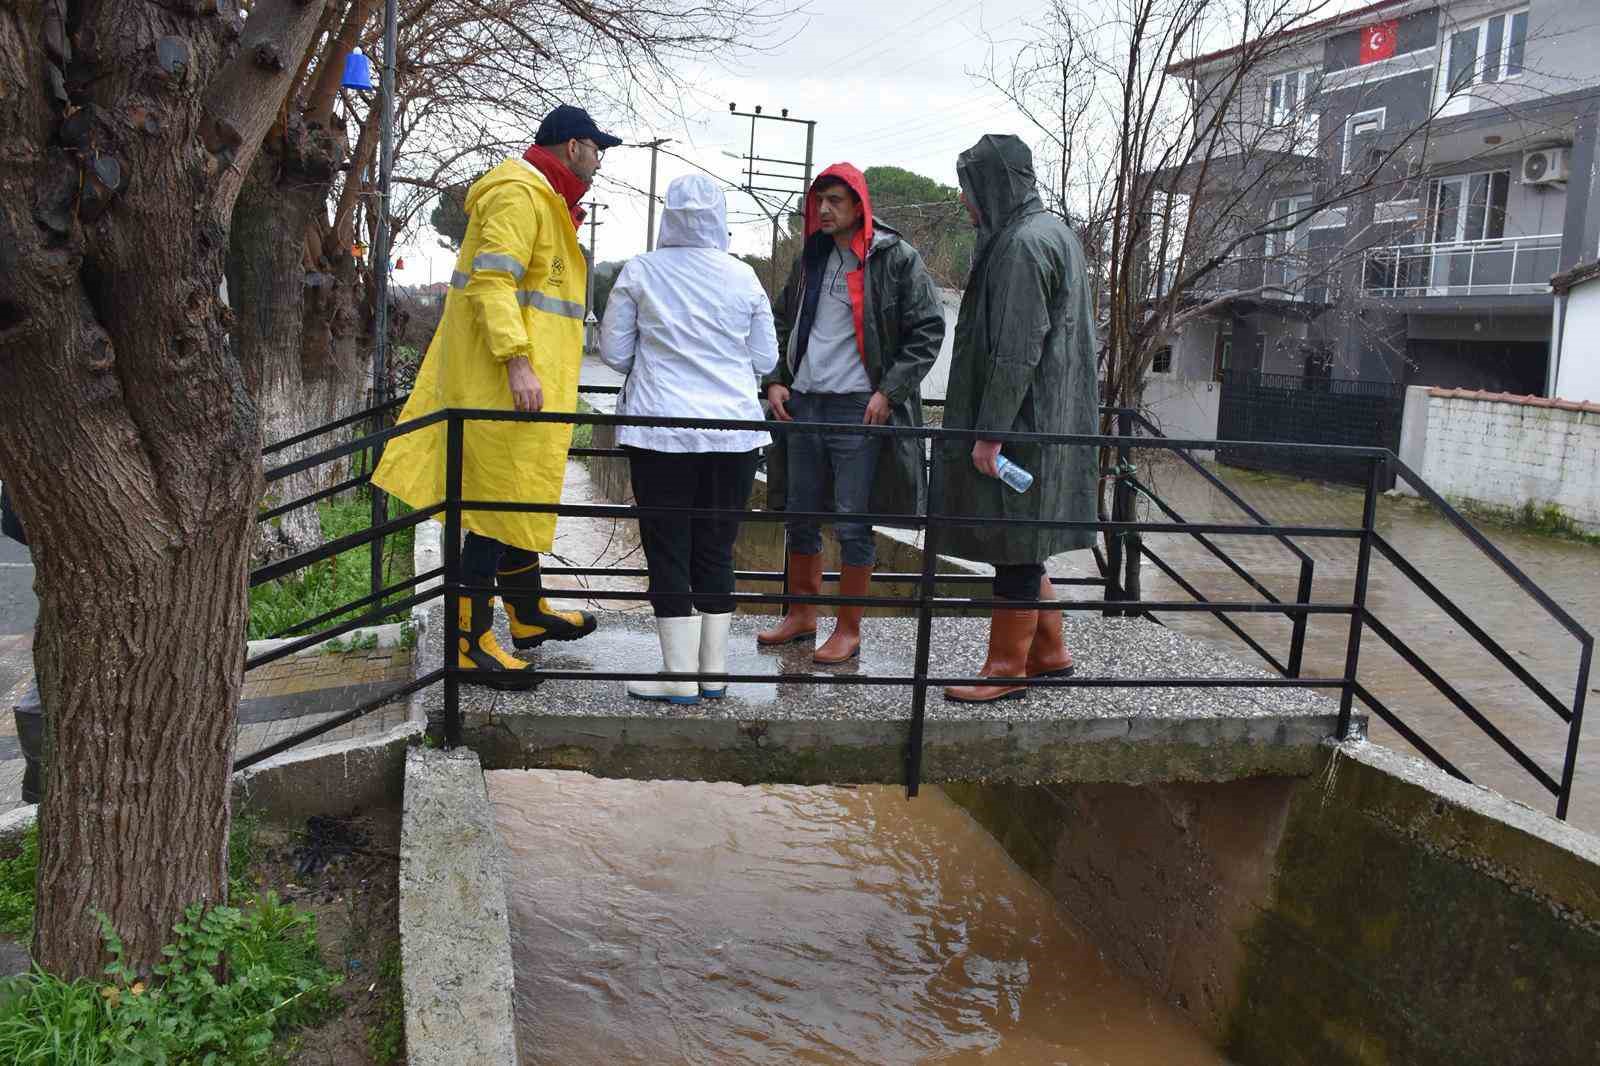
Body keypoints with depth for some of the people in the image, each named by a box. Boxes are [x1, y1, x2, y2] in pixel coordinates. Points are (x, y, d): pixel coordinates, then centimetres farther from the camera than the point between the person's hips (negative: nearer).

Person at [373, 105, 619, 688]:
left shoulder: (541, 198, 22)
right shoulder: (519, 194, -12)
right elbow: (493, 280, -23)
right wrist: (518, 361, -30)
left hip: (522, 376, 11)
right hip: (503, 377, -11)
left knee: (519, 497, 18)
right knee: (500, 499, -8)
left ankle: (530, 614, 31)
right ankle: (472, 642, -3)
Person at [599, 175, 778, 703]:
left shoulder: (640, 271, -3)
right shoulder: (743, 277, 2)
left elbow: (614, 351, 3)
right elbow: (764, 359, 8)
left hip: (662, 429, -2)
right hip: (735, 432, 2)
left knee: (669, 551, 4)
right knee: (716, 550, 11)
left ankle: (681, 677, 6)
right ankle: (714, 672, 17)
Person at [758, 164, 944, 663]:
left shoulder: (896, 259, -4)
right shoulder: (811, 258, 13)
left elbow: (928, 330, -5)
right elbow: (783, 322, 23)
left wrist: (889, 391, -12)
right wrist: (775, 380, 10)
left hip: (860, 411, -6)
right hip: (803, 405, 6)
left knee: (853, 523, -2)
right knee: (801, 516, 13)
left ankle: (849, 630, 10)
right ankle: (802, 615, 27)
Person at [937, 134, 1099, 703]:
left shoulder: (1022, 244, -16)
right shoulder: (1052, 231, 15)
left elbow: (1017, 351, -21)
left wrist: (988, 433, -20)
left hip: (1020, 422, -10)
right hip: (1044, 417, 10)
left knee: (1014, 549, 0)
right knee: (1021, 545, 17)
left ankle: (1006, 667, 11)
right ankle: (1049, 652, 26)